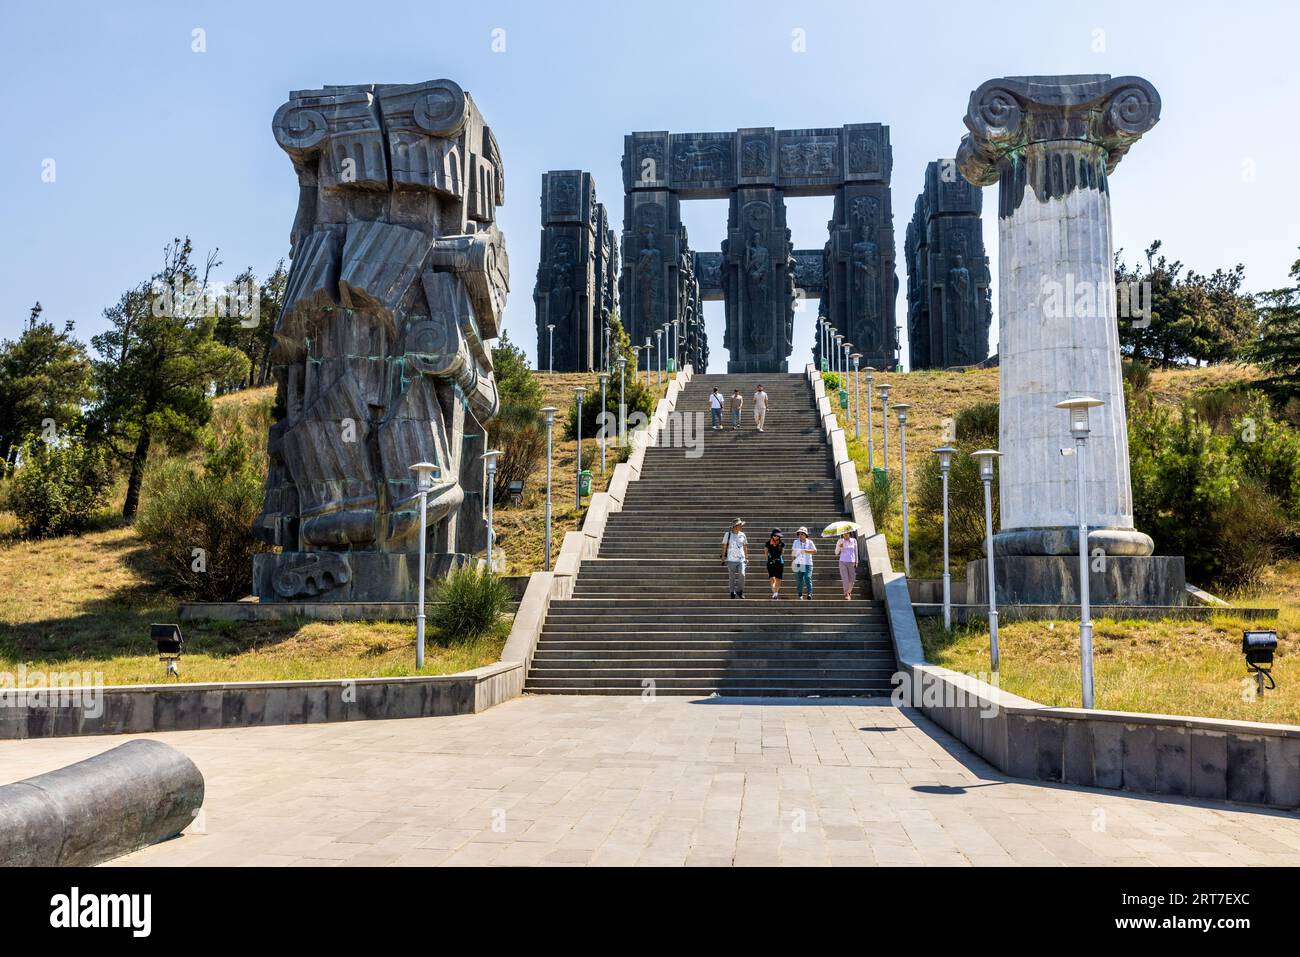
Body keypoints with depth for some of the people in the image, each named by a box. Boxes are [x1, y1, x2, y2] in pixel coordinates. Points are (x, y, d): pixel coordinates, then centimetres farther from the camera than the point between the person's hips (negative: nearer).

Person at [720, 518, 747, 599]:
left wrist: (746, 556, 16)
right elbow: (724, 546, 3)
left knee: (742, 574, -14)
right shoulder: (728, 534, -1)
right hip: (731, 559, -2)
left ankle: (740, 591, 4)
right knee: (731, 577, 2)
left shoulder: (742, 535, 8)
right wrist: (723, 557, 0)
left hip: (741, 559, 2)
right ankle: (732, 592, 14)